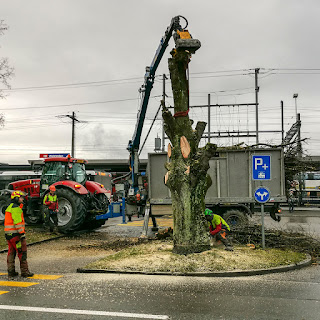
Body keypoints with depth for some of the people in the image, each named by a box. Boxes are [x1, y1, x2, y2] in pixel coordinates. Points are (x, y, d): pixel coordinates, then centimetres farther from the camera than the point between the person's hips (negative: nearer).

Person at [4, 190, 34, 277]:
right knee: (22, 252, -5)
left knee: (11, 252, 12)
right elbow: (17, 222, -21)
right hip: (15, 233, -10)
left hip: (8, 233, 10)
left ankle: (11, 271, 15)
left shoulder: (10, 207, 18)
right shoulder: (16, 208, -14)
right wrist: (22, 233, -20)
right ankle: (24, 271, -3)